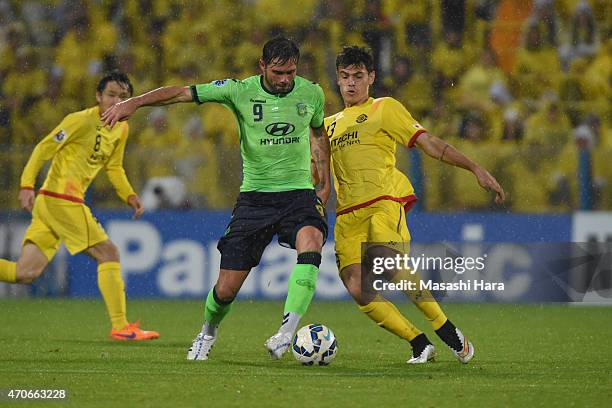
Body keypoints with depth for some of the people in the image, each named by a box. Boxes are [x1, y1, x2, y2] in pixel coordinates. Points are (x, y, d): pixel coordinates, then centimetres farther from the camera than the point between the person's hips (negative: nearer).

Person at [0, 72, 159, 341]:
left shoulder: (121, 130, 15)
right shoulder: (82, 120, -11)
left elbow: (113, 167, 25)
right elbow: (44, 148, -11)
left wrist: (129, 196, 10)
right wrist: (27, 185, -20)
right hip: (61, 199, -9)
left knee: (25, 274, 4)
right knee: (108, 253, -7)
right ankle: (120, 326, -5)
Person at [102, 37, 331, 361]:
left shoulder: (312, 94, 1)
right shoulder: (240, 91, -6)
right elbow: (182, 93, -9)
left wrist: (325, 182, 19)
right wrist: (134, 102, -21)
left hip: (299, 192, 1)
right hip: (254, 196, -1)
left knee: (310, 244, -34)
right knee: (227, 288, -2)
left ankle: (287, 331, -36)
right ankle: (208, 333, 31)